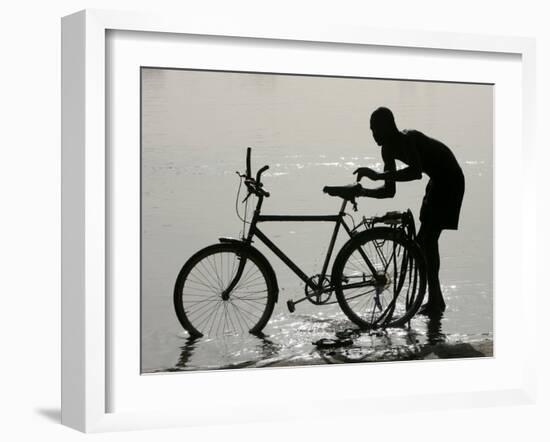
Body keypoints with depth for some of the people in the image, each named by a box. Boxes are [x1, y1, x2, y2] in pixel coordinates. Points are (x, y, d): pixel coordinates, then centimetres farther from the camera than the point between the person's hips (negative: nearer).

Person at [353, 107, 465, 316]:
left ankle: (435, 302, -10)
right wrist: (363, 192, -10)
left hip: (449, 180, -10)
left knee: (426, 240, -14)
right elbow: (389, 191, 6)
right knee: (426, 240, 11)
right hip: (437, 181, 10)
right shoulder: (389, 149, 3)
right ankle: (435, 299, 21)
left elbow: (416, 172, -43)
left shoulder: (407, 139, -25)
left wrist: (377, 175, -44)